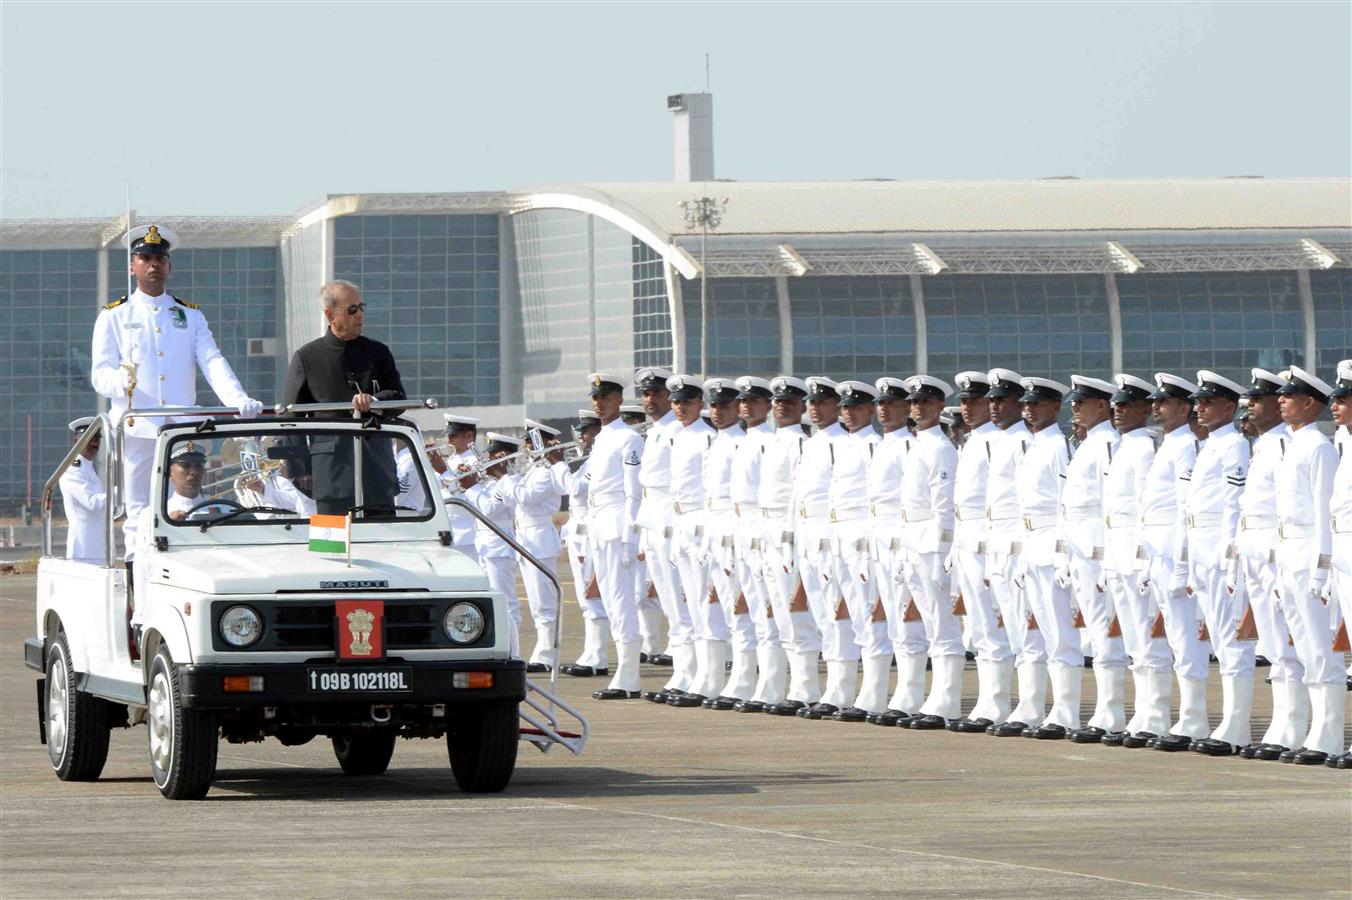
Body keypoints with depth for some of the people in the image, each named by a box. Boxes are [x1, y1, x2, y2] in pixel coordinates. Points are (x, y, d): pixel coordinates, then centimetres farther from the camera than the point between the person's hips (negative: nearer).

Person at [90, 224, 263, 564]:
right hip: (136, 430, -2)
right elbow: (100, 374, 2)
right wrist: (123, 380, -23)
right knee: (139, 514, -4)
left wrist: (239, 401, -15)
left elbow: (213, 363, 4)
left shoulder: (191, 316, 18)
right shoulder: (114, 317, 11)